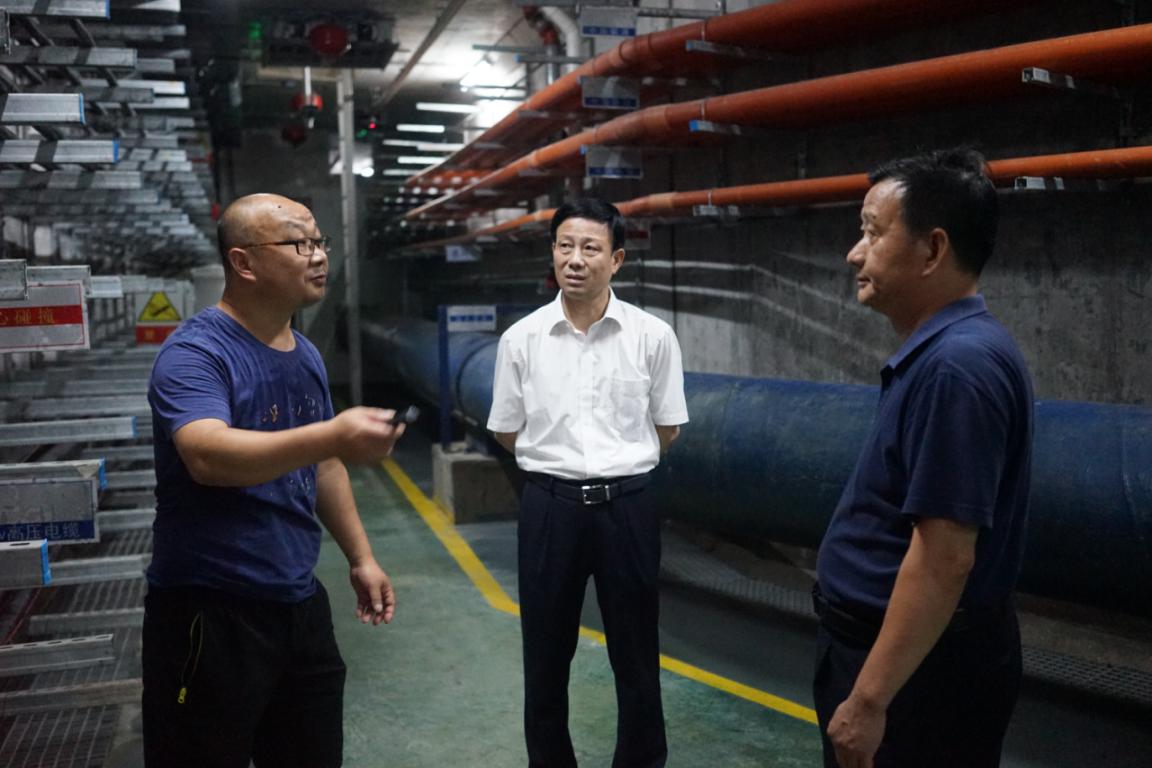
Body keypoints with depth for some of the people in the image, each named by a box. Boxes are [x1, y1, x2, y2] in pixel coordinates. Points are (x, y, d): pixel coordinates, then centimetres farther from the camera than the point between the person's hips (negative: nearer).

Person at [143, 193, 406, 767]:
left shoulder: (306, 355, 8)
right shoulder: (196, 352, -16)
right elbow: (208, 456, -35)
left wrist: (360, 557, 16)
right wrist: (331, 435, -46)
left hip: (299, 603, 8)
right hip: (210, 613, -7)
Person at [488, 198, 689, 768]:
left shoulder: (653, 336, -5)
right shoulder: (521, 339, -2)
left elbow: (666, 431, 6)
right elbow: (507, 433, 8)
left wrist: (616, 459, 8)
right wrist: (562, 462, 9)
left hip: (628, 504, -1)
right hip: (550, 505, 1)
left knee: (636, 653, 11)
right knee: (545, 654, 13)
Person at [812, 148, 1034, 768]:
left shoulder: (956, 364, -25)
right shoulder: (939, 353, 7)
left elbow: (944, 557, -27)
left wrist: (869, 700, -23)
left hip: (918, 665, -9)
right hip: (899, 649, 9)